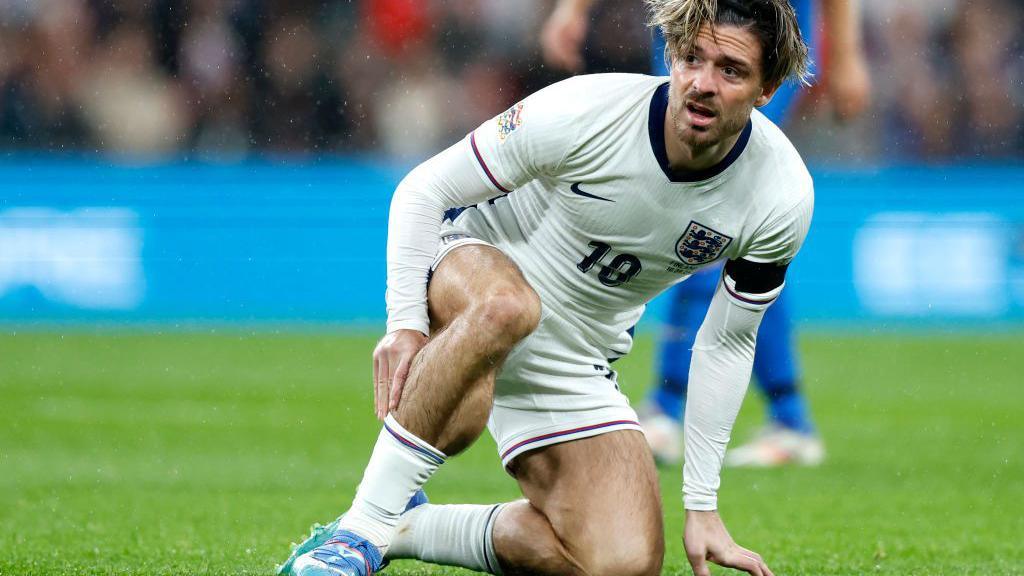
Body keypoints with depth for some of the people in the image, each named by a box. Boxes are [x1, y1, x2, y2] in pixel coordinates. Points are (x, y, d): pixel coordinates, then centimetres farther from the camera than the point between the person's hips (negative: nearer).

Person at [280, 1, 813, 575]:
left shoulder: (784, 196, -16)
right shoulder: (580, 113, -27)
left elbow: (727, 342, 0)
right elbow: (422, 191, -15)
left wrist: (702, 505, 0)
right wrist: (405, 321, -27)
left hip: (575, 366, 4)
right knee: (504, 306, -44)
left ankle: (405, 528, 1)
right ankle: (361, 528, -35)